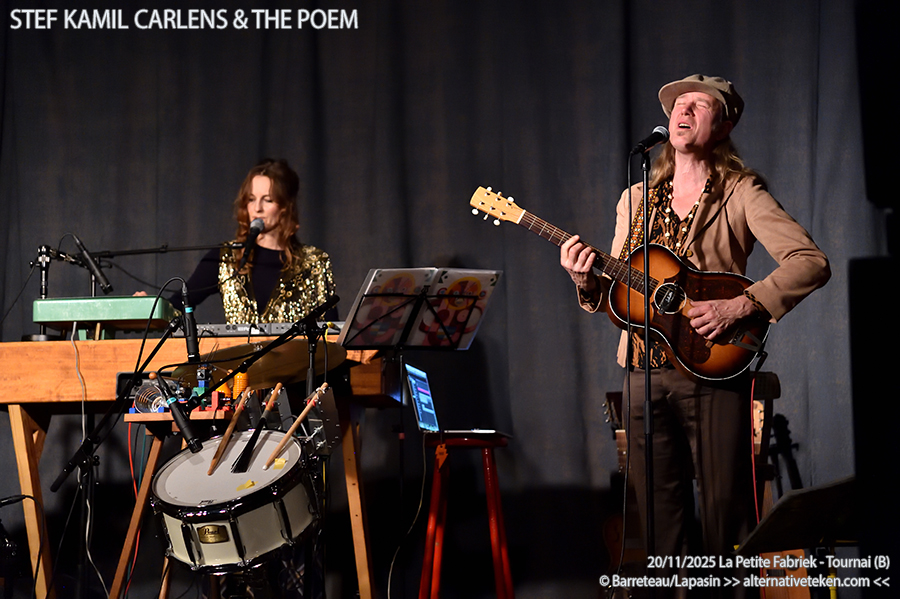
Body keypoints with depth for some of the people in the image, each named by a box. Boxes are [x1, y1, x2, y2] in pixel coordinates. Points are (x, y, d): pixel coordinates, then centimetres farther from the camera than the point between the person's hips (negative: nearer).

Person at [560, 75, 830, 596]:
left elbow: (812, 263, -14)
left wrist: (739, 307, -22)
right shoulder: (636, 198, 14)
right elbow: (615, 298, 16)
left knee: (726, 513, -3)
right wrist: (587, 280, -5)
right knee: (663, 515, 7)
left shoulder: (739, 193, -2)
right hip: (645, 373, 5)